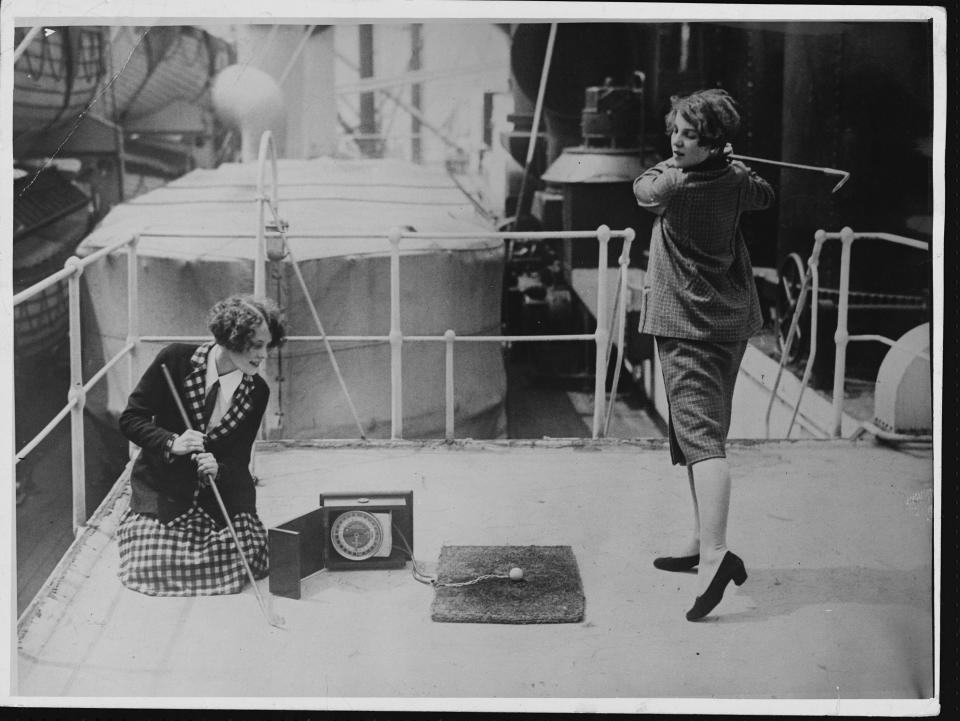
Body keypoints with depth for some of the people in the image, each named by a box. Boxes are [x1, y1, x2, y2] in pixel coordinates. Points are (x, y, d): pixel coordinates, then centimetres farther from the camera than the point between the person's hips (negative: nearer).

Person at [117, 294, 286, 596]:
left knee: (242, 560, -11)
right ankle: (136, 523, 23)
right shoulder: (176, 360, -15)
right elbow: (130, 419, -11)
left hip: (221, 489, 2)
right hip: (163, 487, -2)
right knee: (154, 567, -13)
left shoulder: (257, 391, -6)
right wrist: (171, 443, -28)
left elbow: (238, 460, -1)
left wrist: (218, 470, -25)